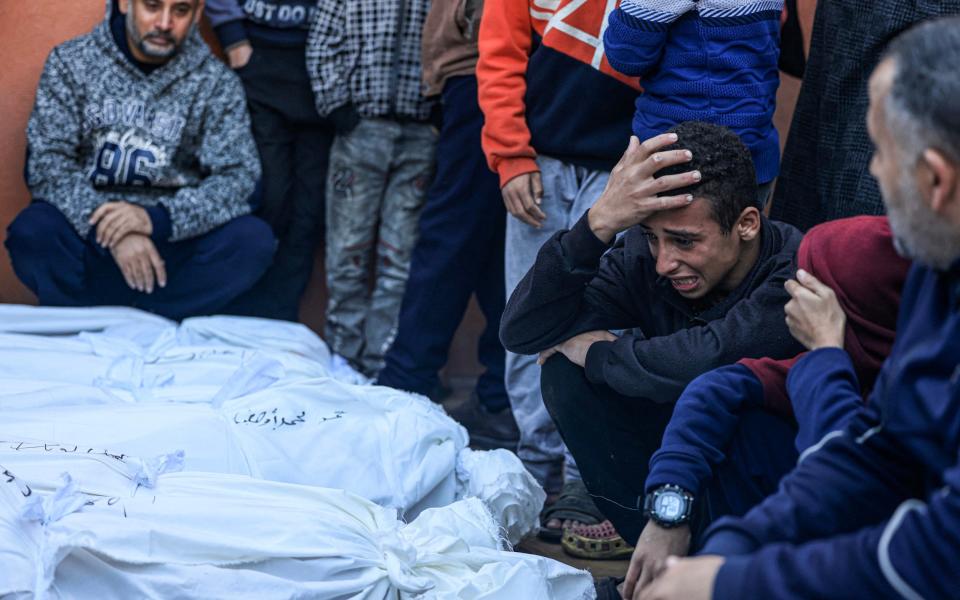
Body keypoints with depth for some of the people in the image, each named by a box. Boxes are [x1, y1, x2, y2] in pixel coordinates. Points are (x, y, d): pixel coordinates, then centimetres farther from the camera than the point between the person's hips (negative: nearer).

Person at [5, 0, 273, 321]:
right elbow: (46, 163, -9)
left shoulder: (216, 81, 0)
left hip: (173, 237, 1)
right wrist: (110, 227, -26)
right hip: (86, 230, -1)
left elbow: (239, 177, -9)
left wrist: (157, 218, -27)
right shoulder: (71, 62, 0)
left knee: (254, 239, -27)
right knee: (31, 232, -32)